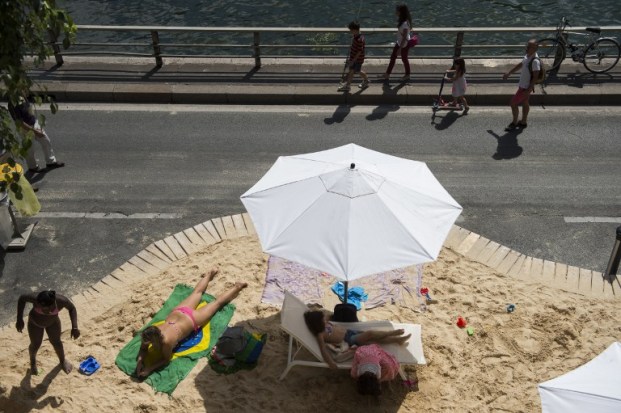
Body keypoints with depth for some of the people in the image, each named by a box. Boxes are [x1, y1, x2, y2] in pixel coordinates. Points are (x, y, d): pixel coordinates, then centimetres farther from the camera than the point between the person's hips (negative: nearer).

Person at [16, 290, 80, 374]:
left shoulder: (61, 300, -38)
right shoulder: (35, 298, -41)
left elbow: (72, 308, -17)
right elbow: (22, 298, -20)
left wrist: (74, 327, -25)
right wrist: (19, 320, -17)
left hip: (53, 322, 1)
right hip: (35, 323, -1)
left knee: (56, 342, 18)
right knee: (35, 345, 15)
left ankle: (62, 360, 49)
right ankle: (33, 362, 50)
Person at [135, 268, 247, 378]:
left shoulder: (166, 341, -43)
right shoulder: (149, 334, -28)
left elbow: (166, 360, -27)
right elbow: (143, 349, -9)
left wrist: (149, 369, -35)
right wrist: (140, 361, -28)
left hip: (192, 319, -5)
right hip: (177, 313, 5)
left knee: (217, 302, 19)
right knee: (197, 292, 32)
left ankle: (237, 287, 41)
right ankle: (211, 274, 57)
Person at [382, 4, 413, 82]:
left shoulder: (405, 23, -29)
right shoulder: (401, 20, -1)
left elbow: (404, 37, -26)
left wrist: (400, 48, -24)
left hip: (404, 44, -9)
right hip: (399, 42, 9)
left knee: (404, 59, 10)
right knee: (392, 57, 13)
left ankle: (407, 75, 31)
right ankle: (387, 74, 23)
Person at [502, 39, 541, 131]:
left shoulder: (535, 61, -27)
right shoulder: (527, 56, 2)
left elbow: (535, 77, -27)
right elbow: (520, 65, 19)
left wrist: (529, 90, -28)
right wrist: (508, 73, 24)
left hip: (526, 87, -9)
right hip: (523, 85, 9)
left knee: (513, 103, -2)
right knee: (525, 103, 19)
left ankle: (514, 123, 13)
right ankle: (523, 122, 33)